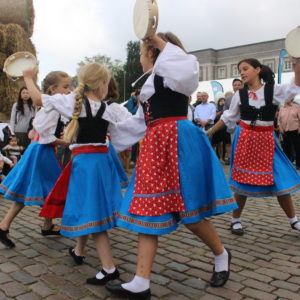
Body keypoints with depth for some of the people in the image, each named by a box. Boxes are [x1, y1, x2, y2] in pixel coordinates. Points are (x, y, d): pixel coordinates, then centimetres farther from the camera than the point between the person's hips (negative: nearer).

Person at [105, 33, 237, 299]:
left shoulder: (169, 73, -2)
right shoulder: (149, 83, 24)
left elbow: (188, 67, -26)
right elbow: (139, 123, 28)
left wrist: (159, 40, -15)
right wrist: (109, 129, 33)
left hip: (176, 143, -9)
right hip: (155, 146, 9)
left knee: (189, 213, -1)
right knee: (148, 212, 3)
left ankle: (222, 255, 28)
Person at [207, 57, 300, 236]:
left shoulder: (273, 90, -1)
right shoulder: (240, 95, 3)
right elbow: (228, 118, 11)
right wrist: (210, 131, 12)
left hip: (266, 140, 0)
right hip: (244, 139, 0)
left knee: (280, 179, 4)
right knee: (242, 180, 3)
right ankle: (236, 219, 19)